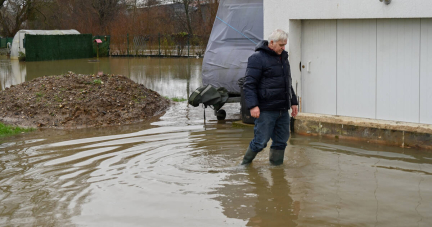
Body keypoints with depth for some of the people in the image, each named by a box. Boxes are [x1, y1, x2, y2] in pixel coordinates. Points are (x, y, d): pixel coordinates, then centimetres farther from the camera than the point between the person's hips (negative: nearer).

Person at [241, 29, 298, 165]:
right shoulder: (257, 58, -8)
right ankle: (245, 165, 14)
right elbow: (249, 84, -13)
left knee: (281, 141, 9)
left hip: (283, 109, 8)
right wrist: (253, 105, -21)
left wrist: (293, 102, 25)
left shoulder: (283, 57, 18)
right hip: (266, 110, -8)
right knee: (260, 141, -4)